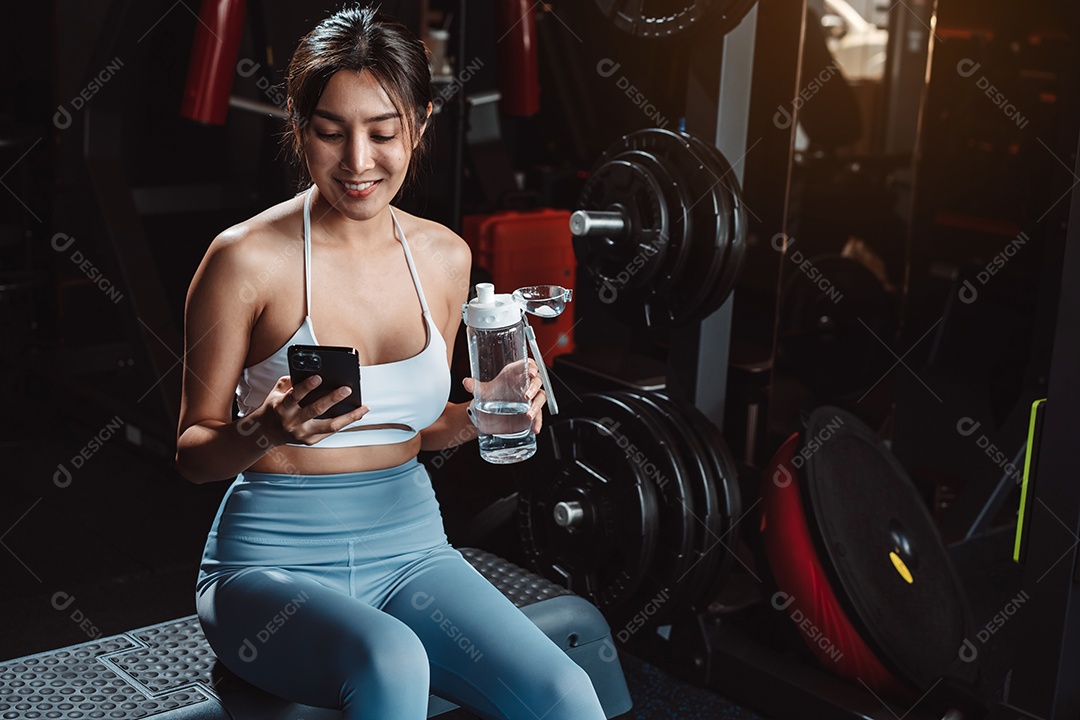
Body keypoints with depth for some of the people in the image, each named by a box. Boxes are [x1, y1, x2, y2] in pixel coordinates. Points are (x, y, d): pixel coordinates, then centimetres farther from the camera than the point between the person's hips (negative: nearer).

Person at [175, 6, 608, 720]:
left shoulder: (445, 256, 5)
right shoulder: (247, 258, -10)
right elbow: (193, 452, -3)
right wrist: (267, 431, -24)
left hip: (409, 544, 4)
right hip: (274, 559, -4)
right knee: (393, 663, -36)